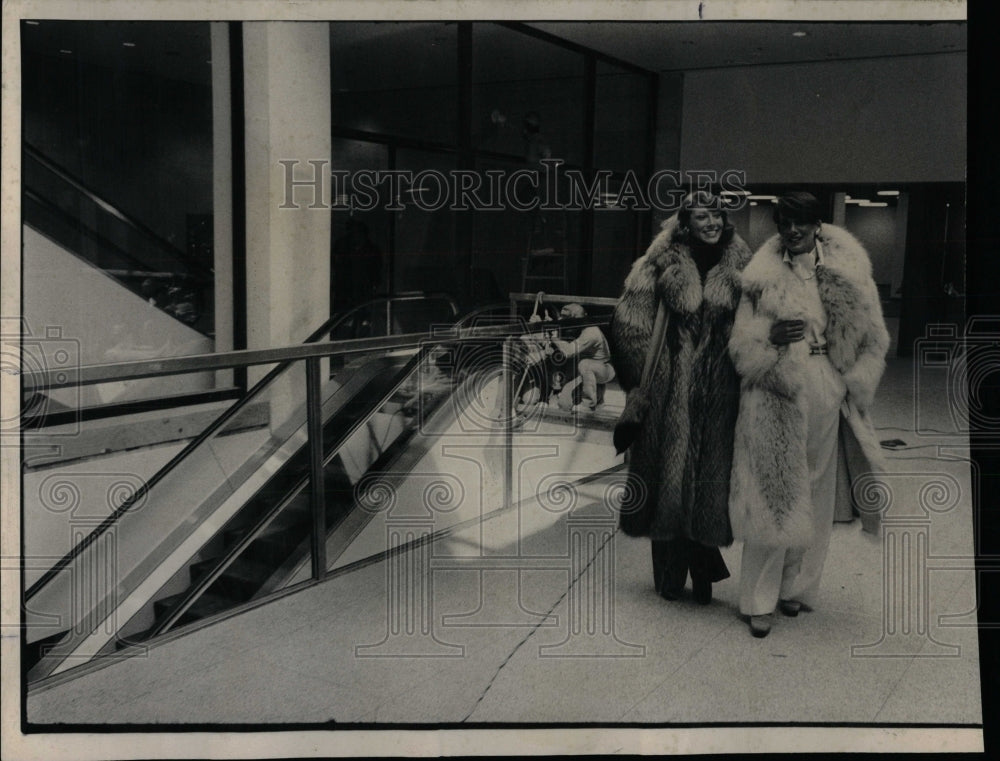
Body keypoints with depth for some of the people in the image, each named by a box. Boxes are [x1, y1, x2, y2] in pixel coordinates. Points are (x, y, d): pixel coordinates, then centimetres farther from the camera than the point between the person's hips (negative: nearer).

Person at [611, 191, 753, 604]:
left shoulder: (739, 266, 5)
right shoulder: (664, 264, -3)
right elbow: (630, 321, -2)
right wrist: (644, 377, -1)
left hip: (720, 387, 2)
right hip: (672, 384, -1)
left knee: (711, 474, 6)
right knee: (669, 473, 5)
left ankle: (702, 571, 22)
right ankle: (669, 573, 21)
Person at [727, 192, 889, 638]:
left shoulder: (848, 272, 5)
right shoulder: (762, 278, 3)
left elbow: (872, 339, 8)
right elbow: (741, 347, 3)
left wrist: (853, 387, -2)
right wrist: (770, 336, -17)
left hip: (828, 396, 2)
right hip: (775, 399, -2)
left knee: (817, 498, 10)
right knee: (772, 497, -3)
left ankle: (796, 587, 27)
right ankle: (759, 601, 8)